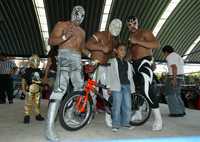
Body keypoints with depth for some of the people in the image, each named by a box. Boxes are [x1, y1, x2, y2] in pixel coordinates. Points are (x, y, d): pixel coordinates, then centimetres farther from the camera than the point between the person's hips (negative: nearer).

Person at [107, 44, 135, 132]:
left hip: (127, 86, 5)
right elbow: (109, 74, 2)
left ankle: (125, 123, 17)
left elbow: (130, 76, 20)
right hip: (117, 86, -4)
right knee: (117, 105, -6)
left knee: (127, 105, 5)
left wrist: (132, 88, 13)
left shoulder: (128, 63, 22)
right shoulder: (112, 61, 10)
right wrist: (109, 86, -7)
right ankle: (115, 124, 1)